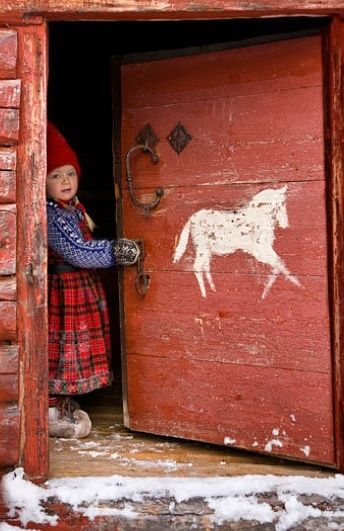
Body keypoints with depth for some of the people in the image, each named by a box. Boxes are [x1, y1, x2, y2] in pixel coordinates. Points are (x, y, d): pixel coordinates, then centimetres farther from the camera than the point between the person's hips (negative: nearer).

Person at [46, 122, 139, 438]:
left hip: (83, 289, 10)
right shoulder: (52, 215, -20)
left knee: (77, 349, 16)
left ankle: (65, 406, 29)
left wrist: (112, 248, 9)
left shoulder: (74, 207, 11)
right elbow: (76, 252, -23)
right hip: (63, 290, -10)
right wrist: (115, 252, -19)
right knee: (63, 349, -3)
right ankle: (53, 413, 8)